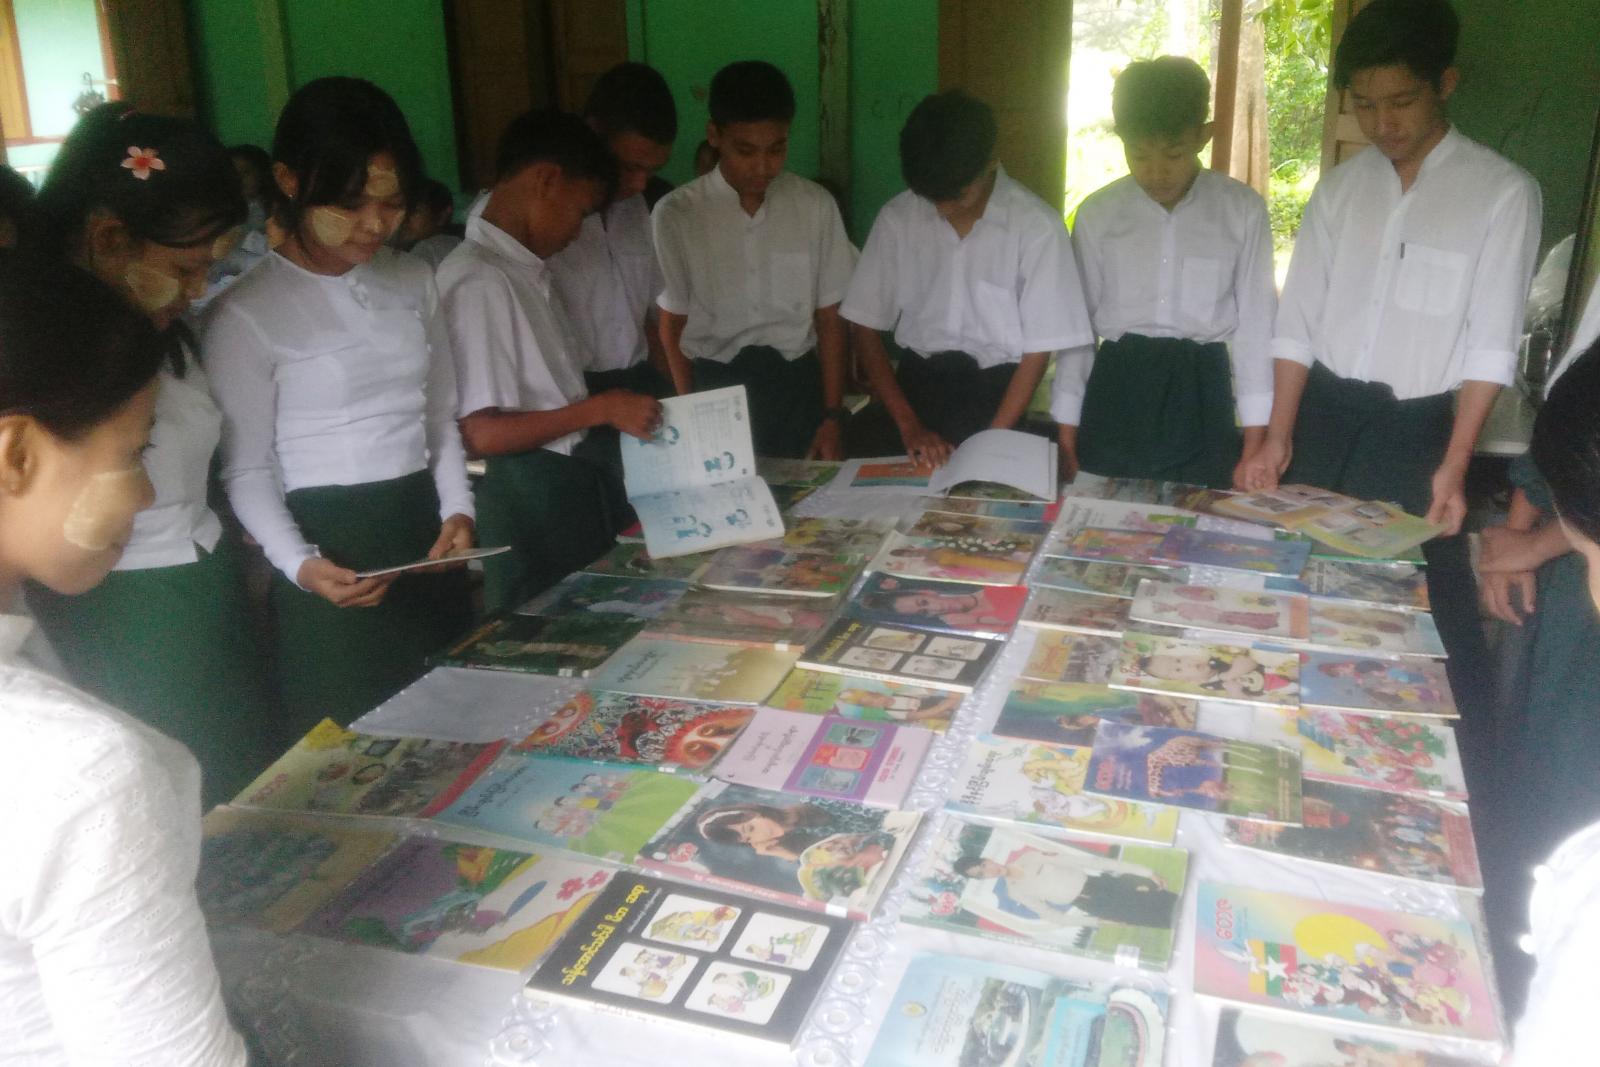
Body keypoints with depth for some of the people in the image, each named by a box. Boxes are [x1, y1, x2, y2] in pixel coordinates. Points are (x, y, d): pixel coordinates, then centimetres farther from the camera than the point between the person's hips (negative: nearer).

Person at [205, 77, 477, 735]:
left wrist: (457, 508, -2)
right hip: (330, 547, -5)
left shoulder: (413, 282, 6)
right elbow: (247, 470, -5)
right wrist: (299, 564, -20)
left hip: (423, 535, 5)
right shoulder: (247, 314, -10)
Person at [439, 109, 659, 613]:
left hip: (579, 479, 9)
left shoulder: (528, 269, 9)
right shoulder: (478, 279, -18)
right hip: (535, 493, -9)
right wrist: (601, 409, -18)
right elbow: (482, 434, -22)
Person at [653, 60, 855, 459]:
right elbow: (671, 325, 2)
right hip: (714, 386, -1)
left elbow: (829, 317, 3)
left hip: (797, 383, 1)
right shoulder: (676, 215, -5)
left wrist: (833, 415, -1)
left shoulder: (816, 206, -1)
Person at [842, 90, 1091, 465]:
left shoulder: (1037, 225, -10)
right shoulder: (897, 217, -2)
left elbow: (1039, 349, -5)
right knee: (857, 447, -20)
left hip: (995, 391, -2)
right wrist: (909, 425, -7)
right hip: (914, 384, 3)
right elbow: (864, 326, 2)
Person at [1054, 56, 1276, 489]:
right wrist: (1067, 423, 6)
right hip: (1117, 390, 1)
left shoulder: (1243, 211, -1)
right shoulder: (1098, 213, 3)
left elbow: (1255, 321, 1)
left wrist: (1256, 437, 0)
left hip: (1201, 394, -1)